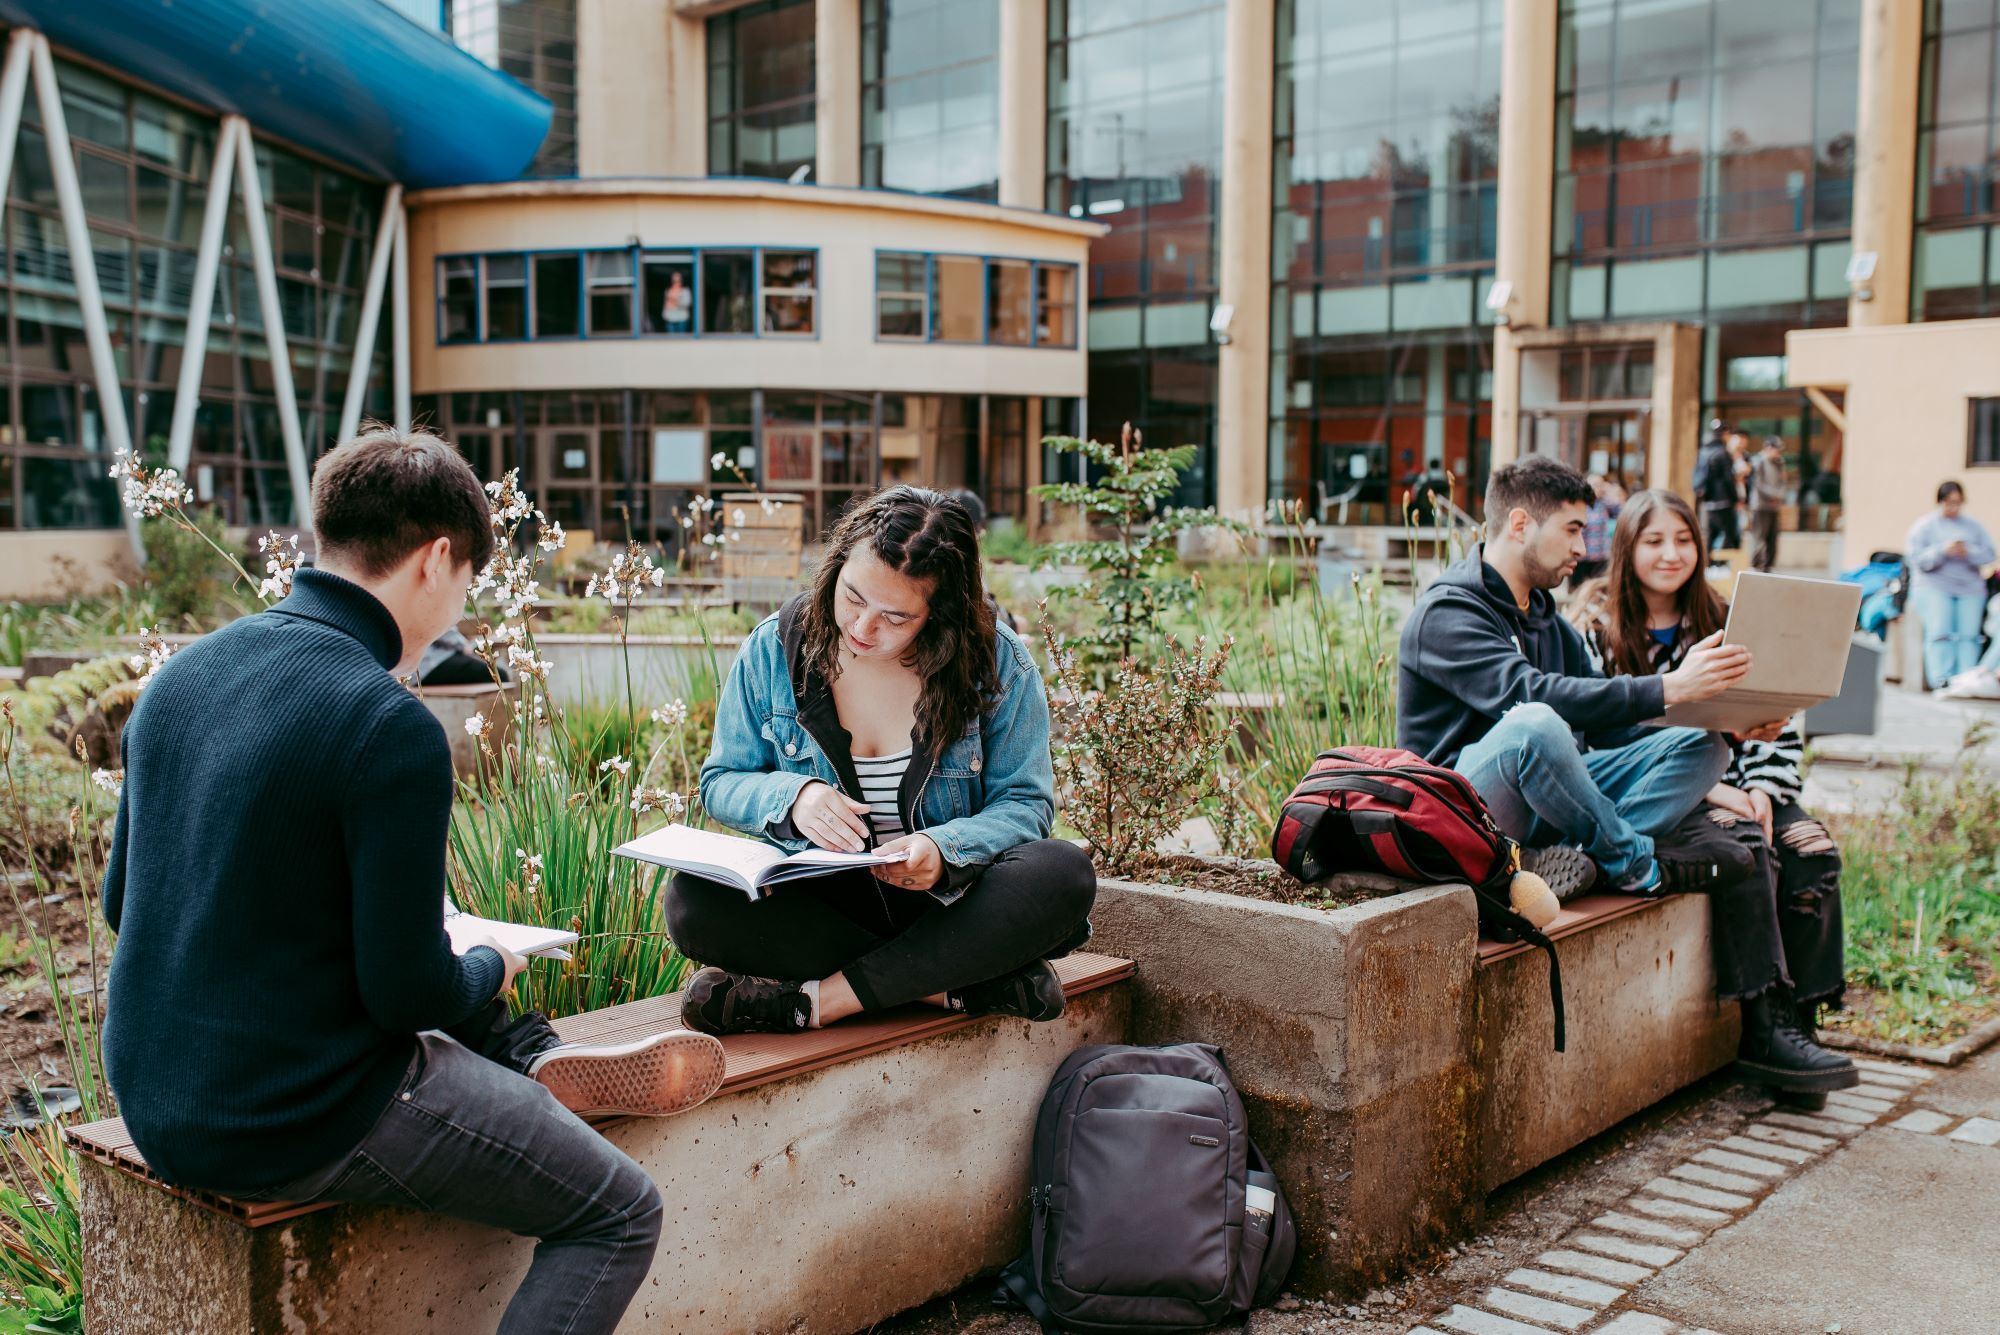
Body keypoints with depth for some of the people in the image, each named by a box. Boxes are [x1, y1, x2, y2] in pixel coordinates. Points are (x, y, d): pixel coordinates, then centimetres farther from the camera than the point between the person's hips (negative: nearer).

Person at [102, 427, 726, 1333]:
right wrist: (490, 969, 2)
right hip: (299, 1124, -8)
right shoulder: (391, 729, -23)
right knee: (621, 1216, 5)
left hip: (154, 1100, 8)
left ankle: (537, 1059, 27)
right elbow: (409, 993, -21)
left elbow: (121, 901, 12)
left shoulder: (180, 675, 1)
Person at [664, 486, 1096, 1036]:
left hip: (949, 899, -1)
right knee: (692, 899, -29)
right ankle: (960, 985, -26)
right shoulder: (774, 649, -3)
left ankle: (818, 1000, -28)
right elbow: (721, 783, 4)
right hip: (821, 899, 1)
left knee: (1063, 874, -32)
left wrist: (944, 850, -27)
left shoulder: (997, 661, -7)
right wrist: (791, 796, -20)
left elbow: (1024, 803, -5)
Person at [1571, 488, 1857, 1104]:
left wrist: (1762, 788, -9)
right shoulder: (1599, 637, 1)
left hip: (1734, 784, 4)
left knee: (1814, 852, -23)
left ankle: (1798, 1025, -18)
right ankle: (1765, 1029, -29)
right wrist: (1706, 790, -18)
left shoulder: (1725, 625, 15)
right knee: (1748, 848, -31)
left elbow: (1780, 719, 11)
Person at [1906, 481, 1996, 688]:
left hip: (1970, 588, 3)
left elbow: (1989, 554, 9)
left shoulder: (1974, 526, 17)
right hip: (1934, 587, -3)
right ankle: (1941, 679, -24)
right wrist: (1943, 551, -17)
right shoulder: (1924, 526, 7)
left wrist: (1969, 552, -10)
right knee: (1939, 632, -20)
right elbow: (1917, 558, -4)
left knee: (1969, 633, -12)